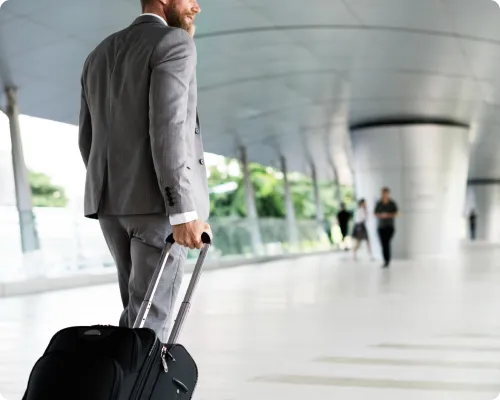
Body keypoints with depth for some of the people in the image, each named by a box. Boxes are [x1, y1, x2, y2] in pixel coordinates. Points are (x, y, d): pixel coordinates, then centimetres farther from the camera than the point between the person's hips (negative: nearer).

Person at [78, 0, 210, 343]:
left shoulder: (99, 56, 18)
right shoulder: (174, 43, -7)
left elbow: (89, 141, 17)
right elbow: (166, 129, -20)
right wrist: (184, 213, -23)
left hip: (113, 202, 8)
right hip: (161, 202, -7)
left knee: (142, 307, 19)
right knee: (150, 315, -4)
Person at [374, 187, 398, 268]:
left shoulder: (392, 203, -3)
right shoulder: (379, 204, 3)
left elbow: (396, 214, -6)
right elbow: (375, 214, 3)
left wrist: (388, 215, -23)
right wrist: (381, 215, -18)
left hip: (390, 226, -3)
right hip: (381, 227, 3)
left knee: (387, 243, -17)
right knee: (383, 244, 1)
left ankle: (387, 261, -15)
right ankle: (386, 260, 11)